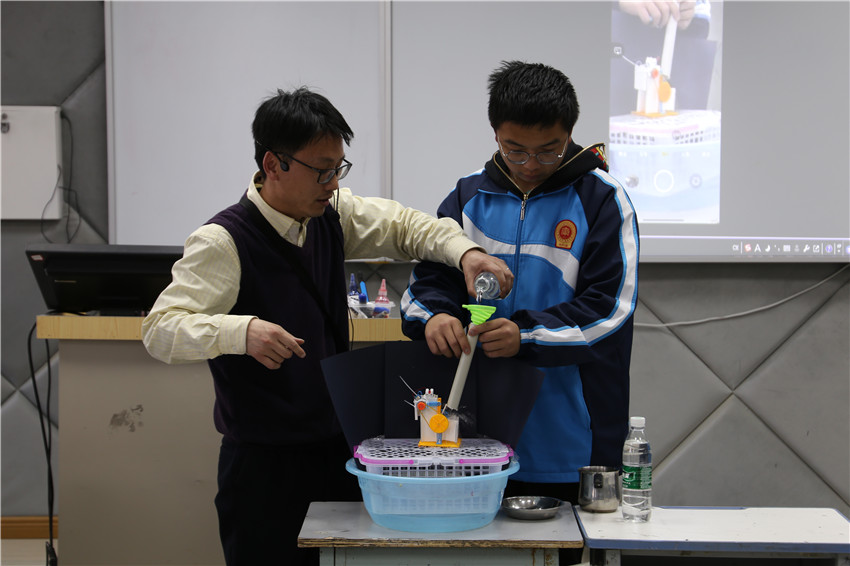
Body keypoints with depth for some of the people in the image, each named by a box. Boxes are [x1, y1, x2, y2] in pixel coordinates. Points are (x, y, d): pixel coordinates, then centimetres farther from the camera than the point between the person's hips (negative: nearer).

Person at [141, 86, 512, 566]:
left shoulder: (332, 215, 2)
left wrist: (464, 252, -6)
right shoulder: (223, 242, -17)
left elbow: (404, 225, 14)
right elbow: (160, 329, -21)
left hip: (337, 449, 6)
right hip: (266, 466, -6)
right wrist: (240, 331, -39)